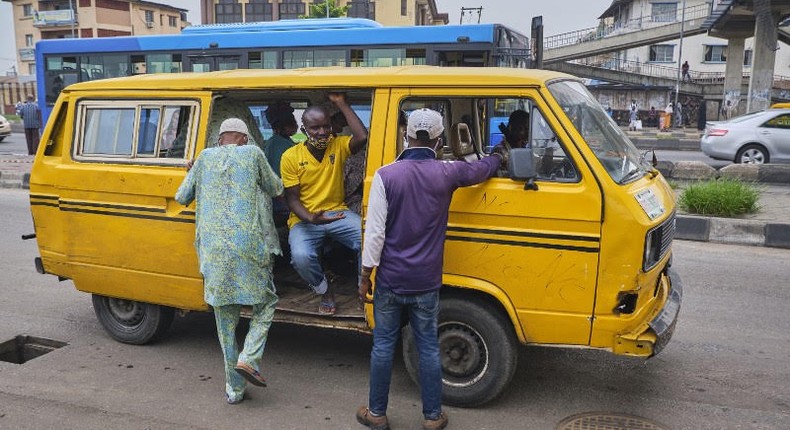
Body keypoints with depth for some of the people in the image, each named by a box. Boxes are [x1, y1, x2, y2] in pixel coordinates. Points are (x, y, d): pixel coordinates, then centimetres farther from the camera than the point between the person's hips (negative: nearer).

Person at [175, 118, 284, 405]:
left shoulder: (206, 158, 12)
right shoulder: (252, 154, 5)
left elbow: (181, 197, 19)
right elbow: (276, 189, 15)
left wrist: (191, 175, 37)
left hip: (213, 251, 3)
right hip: (248, 247, -3)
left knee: (226, 321, 12)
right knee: (265, 305, 18)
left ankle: (234, 389, 18)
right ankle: (248, 359, -1)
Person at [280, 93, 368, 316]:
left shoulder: (338, 145, 1)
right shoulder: (291, 157, -4)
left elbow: (362, 138, -22)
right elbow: (292, 199, -5)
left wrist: (342, 104, -14)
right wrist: (311, 219, -26)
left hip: (337, 213, 1)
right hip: (305, 218, -1)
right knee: (301, 256, -32)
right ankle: (325, 291, 2)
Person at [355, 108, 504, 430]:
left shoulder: (386, 175, -10)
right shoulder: (447, 173, -4)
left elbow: (375, 231, -11)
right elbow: (483, 169, 17)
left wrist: (365, 275, -2)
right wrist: (499, 157, 40)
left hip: (390, 279, -1)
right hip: (426, 282, 1)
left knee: (383, 344, 11)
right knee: (428, 347, 11)